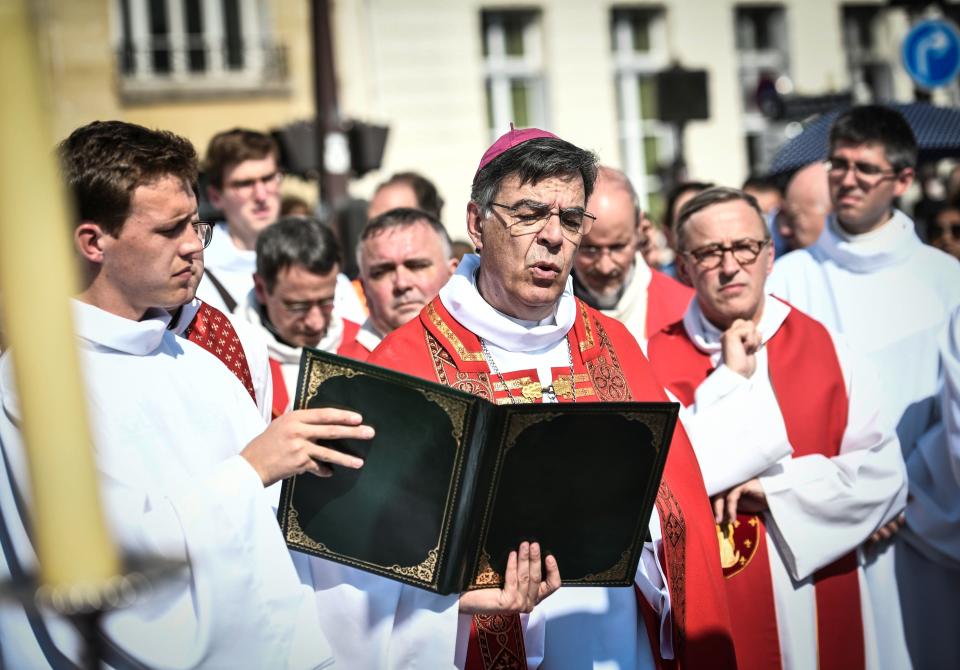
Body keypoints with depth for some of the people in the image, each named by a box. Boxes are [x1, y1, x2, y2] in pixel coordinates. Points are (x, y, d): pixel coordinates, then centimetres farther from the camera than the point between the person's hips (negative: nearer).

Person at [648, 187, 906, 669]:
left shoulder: (827, 350, 1)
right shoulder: (655, 360, -4)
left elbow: (884, 475, -5)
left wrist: (776, 489, -14)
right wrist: (731, 380, -14)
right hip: (707, 612, -2)